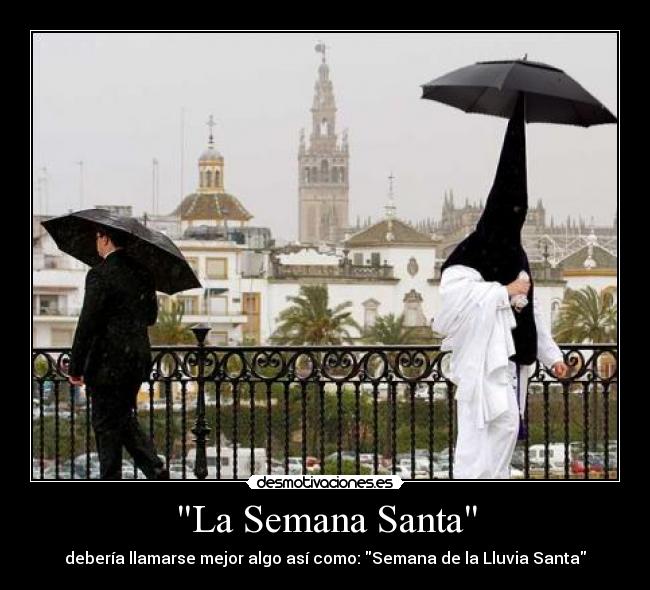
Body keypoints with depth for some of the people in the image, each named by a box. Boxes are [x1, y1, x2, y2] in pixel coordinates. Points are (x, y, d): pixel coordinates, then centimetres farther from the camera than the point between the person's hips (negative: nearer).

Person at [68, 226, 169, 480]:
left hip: (109, 362, -7)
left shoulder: (100, 274, -15)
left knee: (106, 424, 3)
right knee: (124, 418, 19)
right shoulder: (141, 271, 7)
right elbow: (150, 317, 17)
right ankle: (156, 470, 7)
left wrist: (75, 368, -12)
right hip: (139, 359, 7)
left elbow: (87, 324, -17)